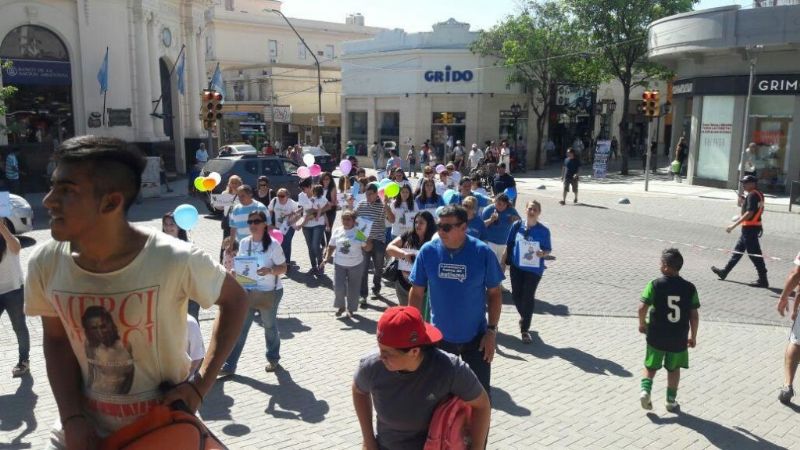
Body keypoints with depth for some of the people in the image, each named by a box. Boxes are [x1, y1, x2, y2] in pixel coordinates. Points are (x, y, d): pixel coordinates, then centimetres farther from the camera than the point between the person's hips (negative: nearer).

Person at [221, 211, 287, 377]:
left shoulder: (273, 244, -14)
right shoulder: (244, 243, 0)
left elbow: (283, 268, -11)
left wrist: (270, 271, -30)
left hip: (270, 292, -4)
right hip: (248, 291, 4)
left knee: (269, 326, 14)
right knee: (239, 328, 2)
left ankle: (273, 359, 36)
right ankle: (229, 365, 8)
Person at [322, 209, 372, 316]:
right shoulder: (337, 231, 1)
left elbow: (367, 249, -4)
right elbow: (331, 246, 10)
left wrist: (368, 240, -21)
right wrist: (326, 258, -1)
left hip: (356, 265, -1)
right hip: (339, 264, 1)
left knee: (353, 289, 7)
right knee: (338, 288, -5)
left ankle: (351, 309, 27)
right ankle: (340, 306, 20)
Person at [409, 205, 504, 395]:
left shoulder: (483, 252, -15)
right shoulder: (427, 251, -11)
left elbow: (494, 293, -5)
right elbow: (416, 292, -2)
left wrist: (491, 331, -9)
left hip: (476, 336, -1)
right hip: (440, 336, 2)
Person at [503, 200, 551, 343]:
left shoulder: (543, 230, -8)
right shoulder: (517, 226, -4)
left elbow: (548, 249, -1)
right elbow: (509, 245, 4)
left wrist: (543, 253, -24)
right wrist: (503, 262, 5)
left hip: (534, 269, -2)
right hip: (516, 266, 2)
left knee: (528, 297, -1)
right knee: (516, 294, 10)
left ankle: (524, 329, 11)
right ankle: (525, 318, 38)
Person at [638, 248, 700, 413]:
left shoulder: (655, 285, -12)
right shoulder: (689, 288, -4)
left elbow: (642, 307, -15)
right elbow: (694, 315, -2)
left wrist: (642, 324, 3)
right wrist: (693, 336, 10)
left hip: (656, 336, -1)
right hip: (679, 338, 2)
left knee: (651, 366, 16)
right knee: (674, 368, 19)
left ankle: (645, 389, -4)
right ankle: (671, 401, 23)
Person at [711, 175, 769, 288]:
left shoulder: (752, 195, -17)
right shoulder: (758, 194, 12)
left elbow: (749, 213, -25)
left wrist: (734, 225, -26)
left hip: (749, 228, -11)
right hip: (754, 226, 11)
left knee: (754, 254, -5)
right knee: (738, 250, 16)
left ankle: (763, 280, 0)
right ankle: (724, 272, 25)